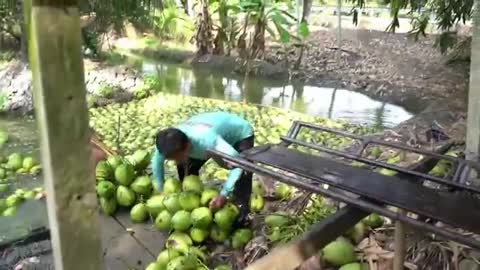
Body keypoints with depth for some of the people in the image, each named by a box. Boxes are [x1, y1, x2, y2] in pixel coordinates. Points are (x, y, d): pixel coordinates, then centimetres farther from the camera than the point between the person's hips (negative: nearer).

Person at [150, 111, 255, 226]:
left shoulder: (207, 140, -47)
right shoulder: (171, 142, -28)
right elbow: (157, 161, -7)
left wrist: (223, 195, -47)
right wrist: (161, 190, -8)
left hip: (240, 133, -6)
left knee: (241, 174, -25)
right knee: (187, 167, 0)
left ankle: (241, 218, -12)